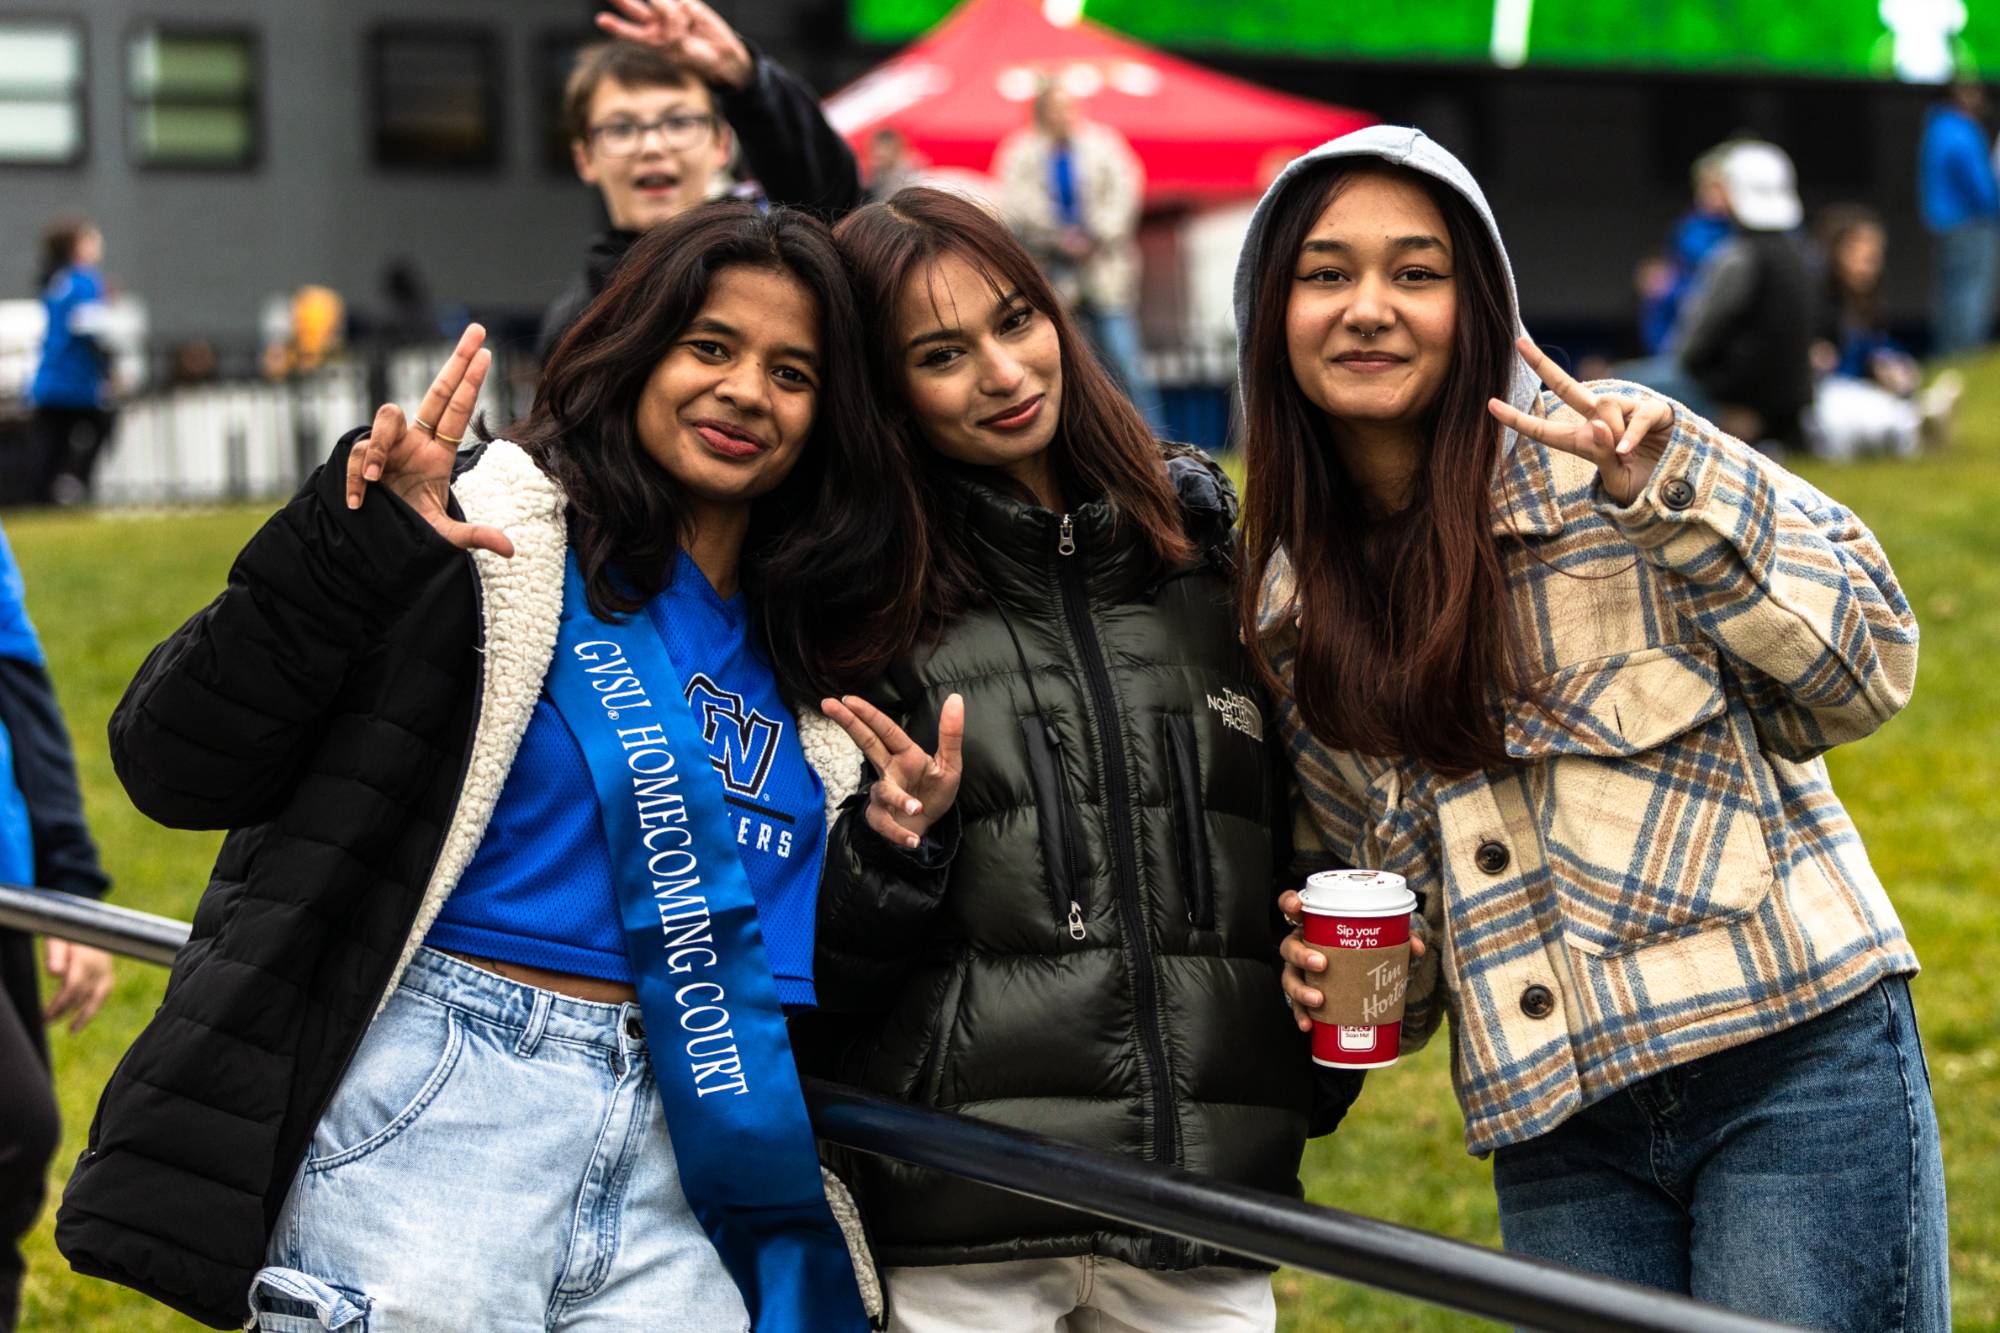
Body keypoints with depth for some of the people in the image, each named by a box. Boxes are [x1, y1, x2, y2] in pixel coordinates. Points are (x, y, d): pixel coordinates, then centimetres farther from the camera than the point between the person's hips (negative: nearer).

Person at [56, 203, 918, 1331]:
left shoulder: (807, 663, 15)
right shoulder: (486, 535, -3)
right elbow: (175, 765, -10)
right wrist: (353, 555, -21)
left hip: (664, 1154, 5)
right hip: (431, 1112, -5)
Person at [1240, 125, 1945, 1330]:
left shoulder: (1602, 460, -2)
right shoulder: (1296, 614, 11)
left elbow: (1866, 669, -6)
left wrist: (1668, 491, -15)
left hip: (1792, 1062, -4)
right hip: (1561, 1132, 4)